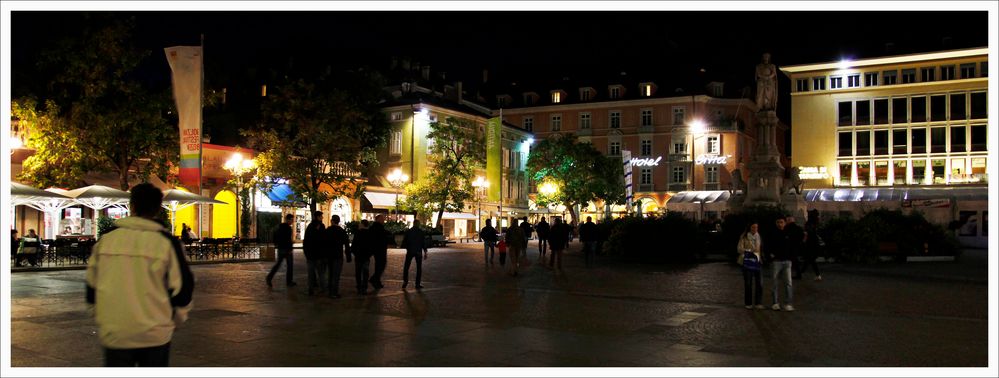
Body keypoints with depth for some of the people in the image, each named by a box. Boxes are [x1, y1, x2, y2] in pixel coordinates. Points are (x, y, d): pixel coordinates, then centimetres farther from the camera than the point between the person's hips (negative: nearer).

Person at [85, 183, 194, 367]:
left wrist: (101, 317, 23)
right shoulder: (166, 242, -7)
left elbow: (92, 283, 9)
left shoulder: (106, 239, 1)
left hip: (114, 333, 2)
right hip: (155, 333, -2)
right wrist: (178, 318, 13)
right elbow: (182, 285, -5)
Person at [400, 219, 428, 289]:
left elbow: (404, 242, 1)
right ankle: (418, 284, 2)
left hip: (410, 251, 0)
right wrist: (425, 252, 1)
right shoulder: (422, 232, -1)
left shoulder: (408, 231, 1)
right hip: (418, 252, 0)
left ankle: (405, 281, -1)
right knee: (419, 268, 6)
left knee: (406, 267, 11)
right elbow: (424, 243, -3)